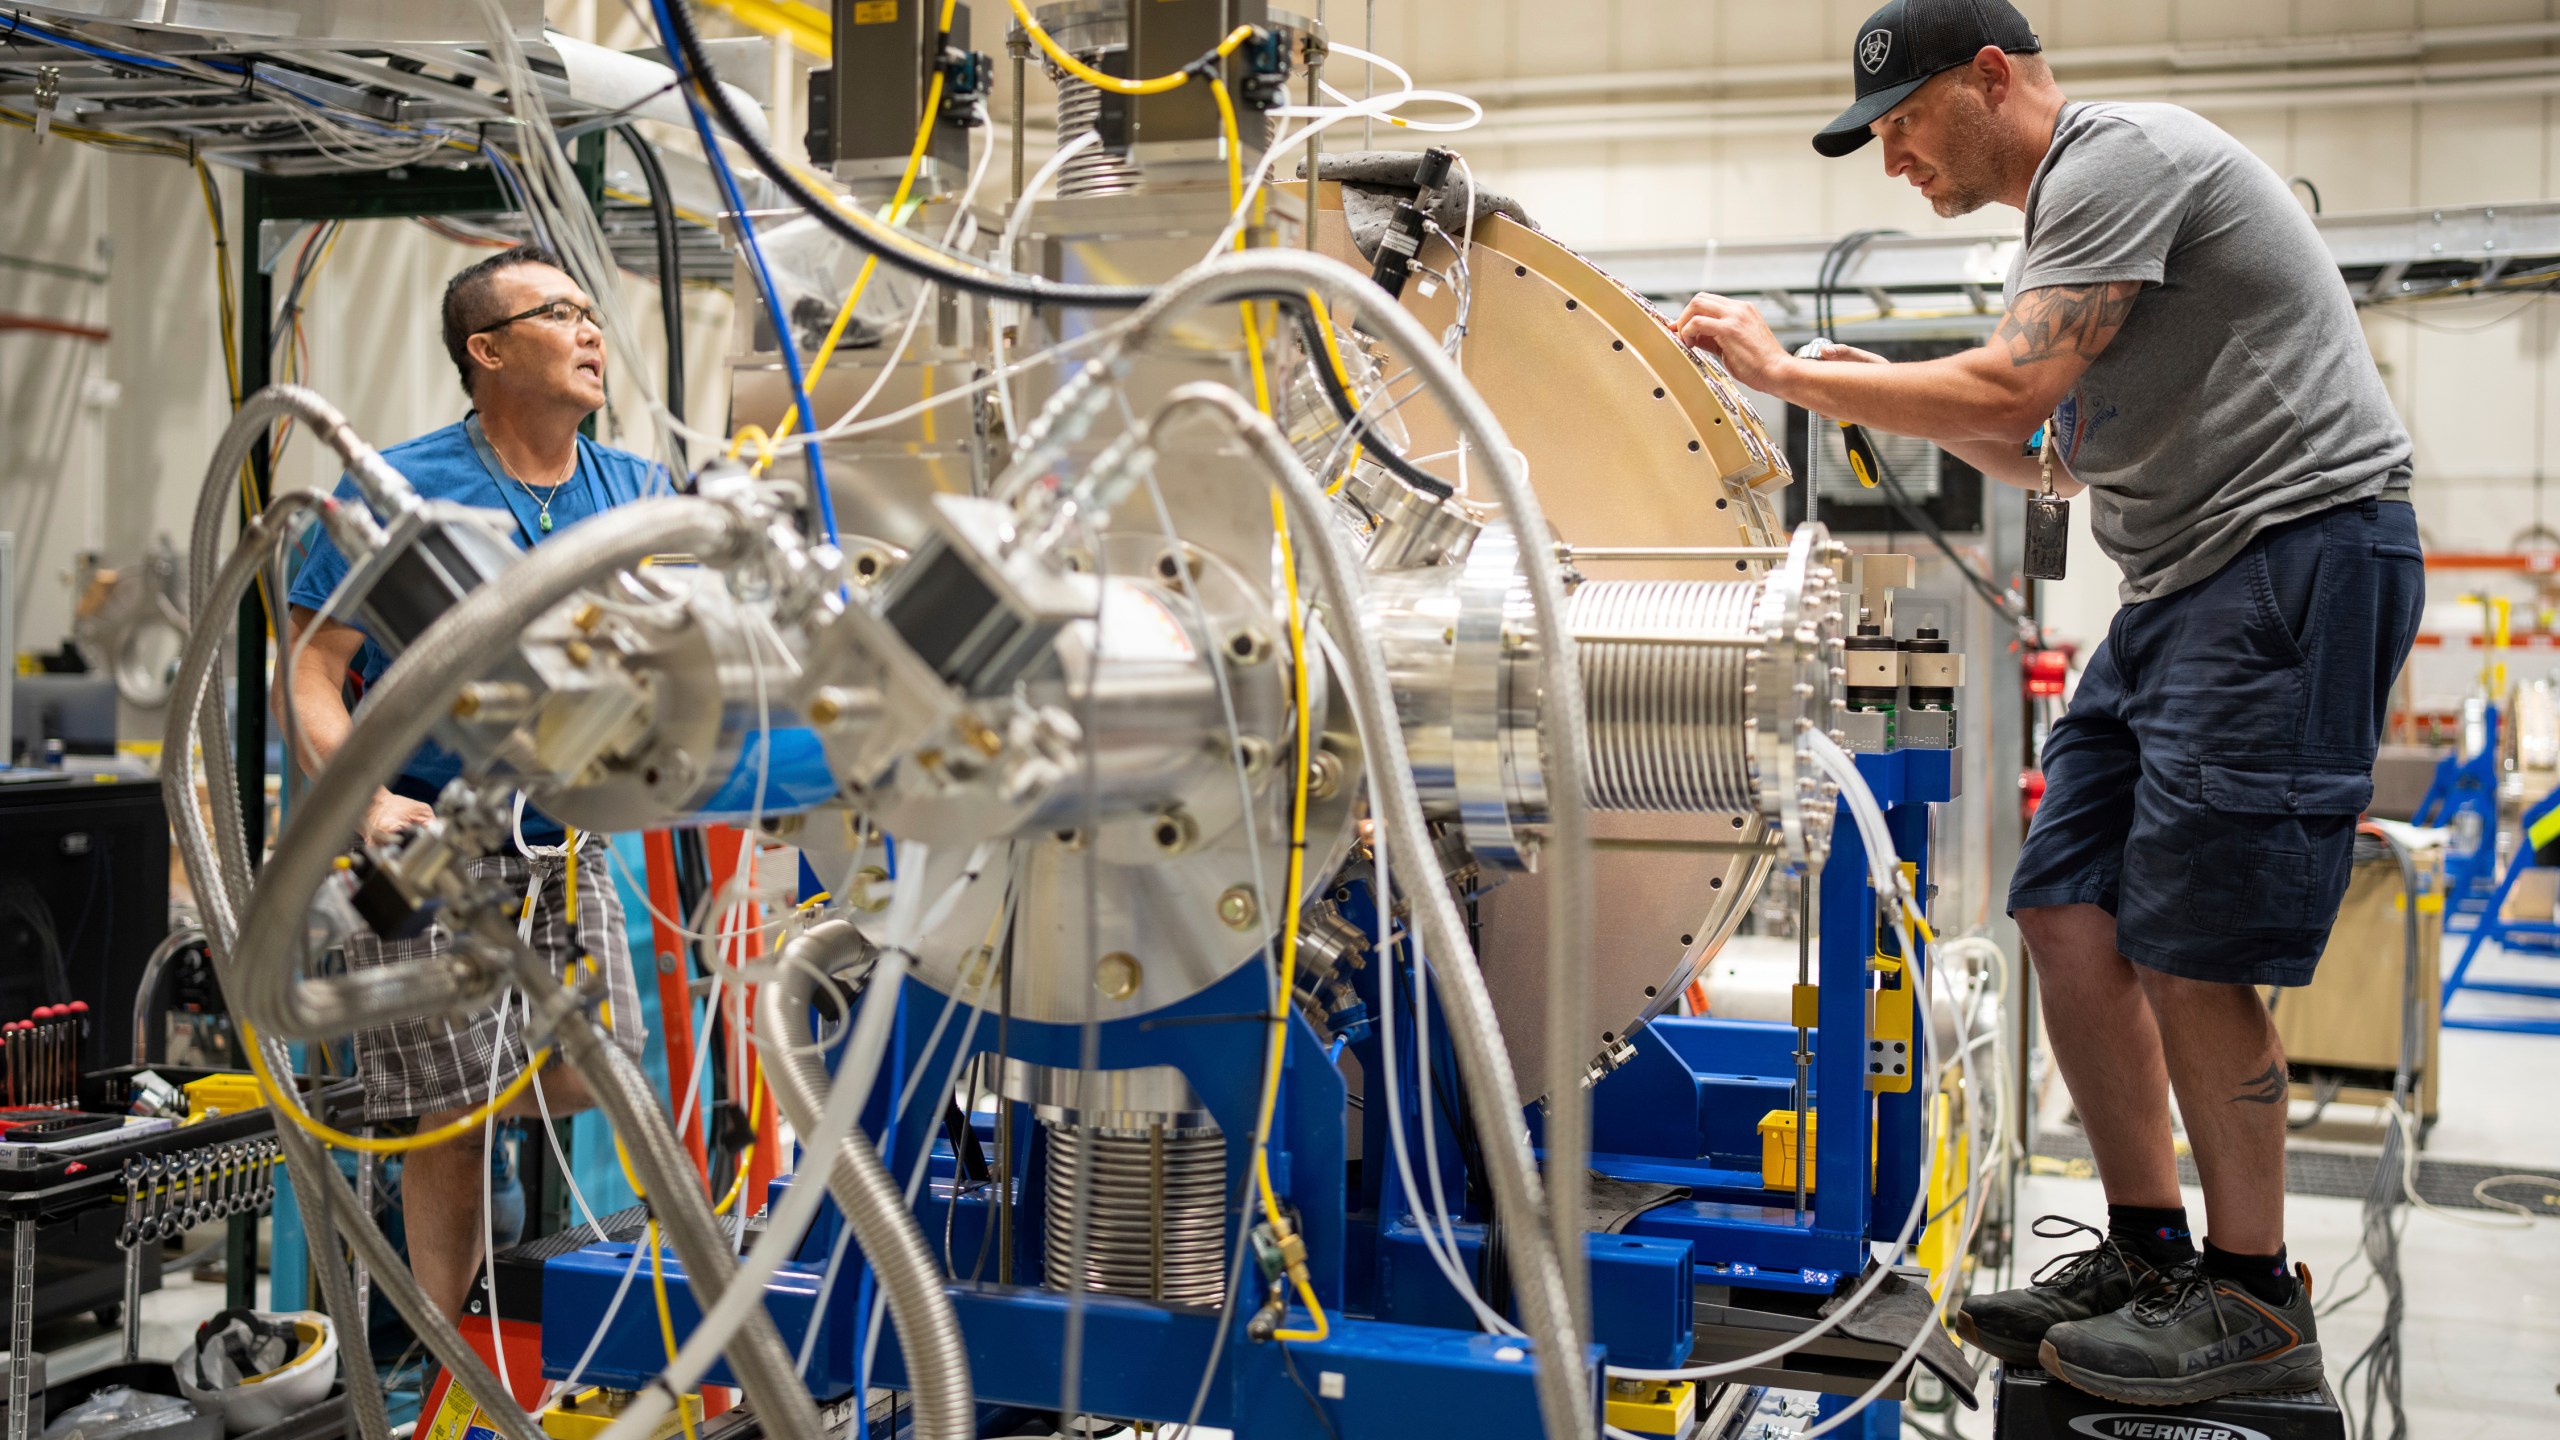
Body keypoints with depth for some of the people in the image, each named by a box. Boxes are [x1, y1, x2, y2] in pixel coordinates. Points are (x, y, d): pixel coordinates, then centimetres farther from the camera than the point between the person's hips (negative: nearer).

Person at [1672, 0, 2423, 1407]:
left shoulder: (2121, 155, -10)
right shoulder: (2069, 210, 22)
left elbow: (2007, 392, -20)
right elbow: (2067, 459, 25)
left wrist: (1784, 369, -11)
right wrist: (1903, 399, 12)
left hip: (2301, 547, -10)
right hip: (2185, 580, 10)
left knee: (2185, 941, -10)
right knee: (2069, 907, 4)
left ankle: (2254, 1296, 3)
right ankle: (2146, 1253, 13)